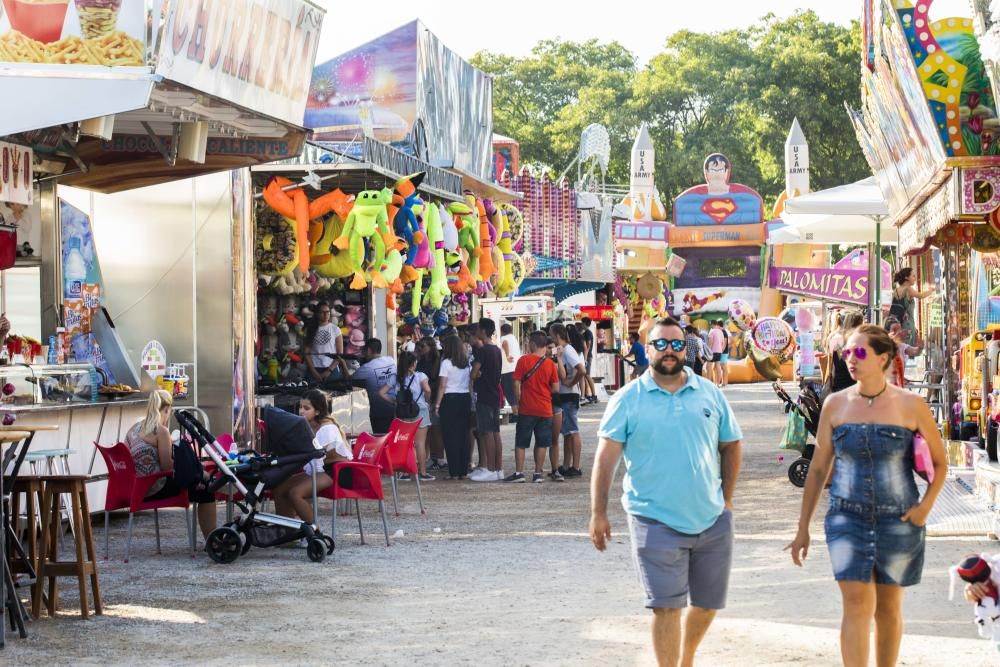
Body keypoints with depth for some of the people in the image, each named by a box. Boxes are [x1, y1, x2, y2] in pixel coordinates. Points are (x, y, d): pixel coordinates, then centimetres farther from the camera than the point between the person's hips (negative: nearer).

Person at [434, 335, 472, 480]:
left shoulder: (446, 363, -8)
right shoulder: (467, 363, 8)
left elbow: (442, 386, -10)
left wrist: (437, 405, -6)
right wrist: (471, 402, 9)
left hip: (450, 400, -5)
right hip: (466, 399, 5)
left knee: (450, 437, -1)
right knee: (464, 435, 8)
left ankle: (454, 472, -4)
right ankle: (463, 471, 9)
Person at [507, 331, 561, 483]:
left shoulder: (523, 360, -7)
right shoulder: (550, 363, -2)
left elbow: (516, 384, -8)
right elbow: (556, 388, 1)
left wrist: (518, 401, 4)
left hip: (527, 409, -2)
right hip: (545, 409, 2)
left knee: (521, 443, 6)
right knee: (542, 443, 8)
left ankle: (519, 472, 2)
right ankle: (538, 473, 8)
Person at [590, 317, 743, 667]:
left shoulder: (710, 393, 6)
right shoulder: (628, 399, -2)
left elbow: (731, 446, 14)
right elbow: (606, 457, -4)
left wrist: (727, 499, 8)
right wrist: (598, 513, -9)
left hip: (712, 520, 4)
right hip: (657, 523, -4)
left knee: (708, 603, 14)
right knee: (667, 607, -7)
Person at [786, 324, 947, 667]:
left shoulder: (910, 405, -5)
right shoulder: (835, 404, 1)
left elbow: (940, 462, 5)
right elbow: (818, 468, 7)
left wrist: (926, 504, -10)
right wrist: (803, 528, 7)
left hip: (897, 521, 0)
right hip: (848, 519, 0)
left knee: (888, 607, 10)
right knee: (858, 603, -12)